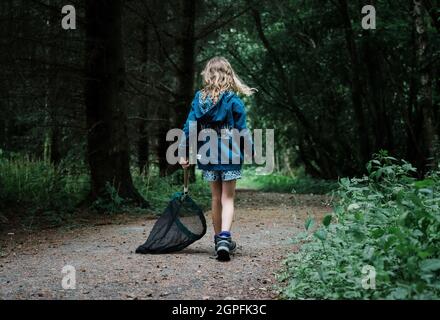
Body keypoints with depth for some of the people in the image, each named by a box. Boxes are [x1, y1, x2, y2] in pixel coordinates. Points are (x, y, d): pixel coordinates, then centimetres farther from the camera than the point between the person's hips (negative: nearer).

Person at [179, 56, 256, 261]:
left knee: (216, 198, 15)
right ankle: (224, 238, -17)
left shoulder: (199, 99, 1)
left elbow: (189, 127, 1)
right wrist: (249, 152, 6)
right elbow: (242, 131, -7)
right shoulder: (233, 101, -9)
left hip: (208, 157, 3)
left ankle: (219, 240, 23)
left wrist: (184, 153, 7)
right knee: (227, 199, 1)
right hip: (230, 156, -3)